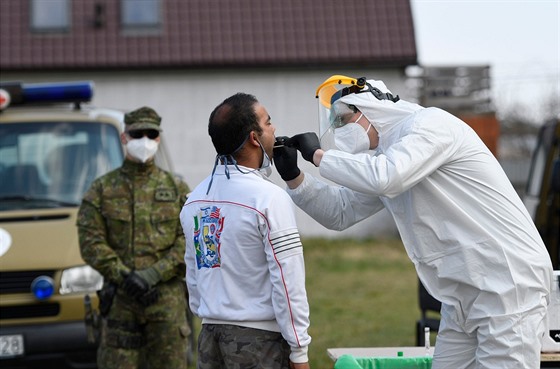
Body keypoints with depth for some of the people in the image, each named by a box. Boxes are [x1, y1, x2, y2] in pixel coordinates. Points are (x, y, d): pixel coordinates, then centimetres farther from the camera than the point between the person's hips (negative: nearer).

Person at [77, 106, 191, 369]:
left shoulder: (177, 189, 9)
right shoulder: (102, 189, 7)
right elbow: (91, 242, -1)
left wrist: (154, 274, -14)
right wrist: (125, 277, -13)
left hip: (168, 298, 0)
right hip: (119, 298, 0)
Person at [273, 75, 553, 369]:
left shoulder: (430, 123, -12)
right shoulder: (382, 157, 15)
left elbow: (384, 178, -28)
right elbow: (340, 212, 22)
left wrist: (318, 154, -14)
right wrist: (293, 176, 7)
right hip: (461, 296, 9)